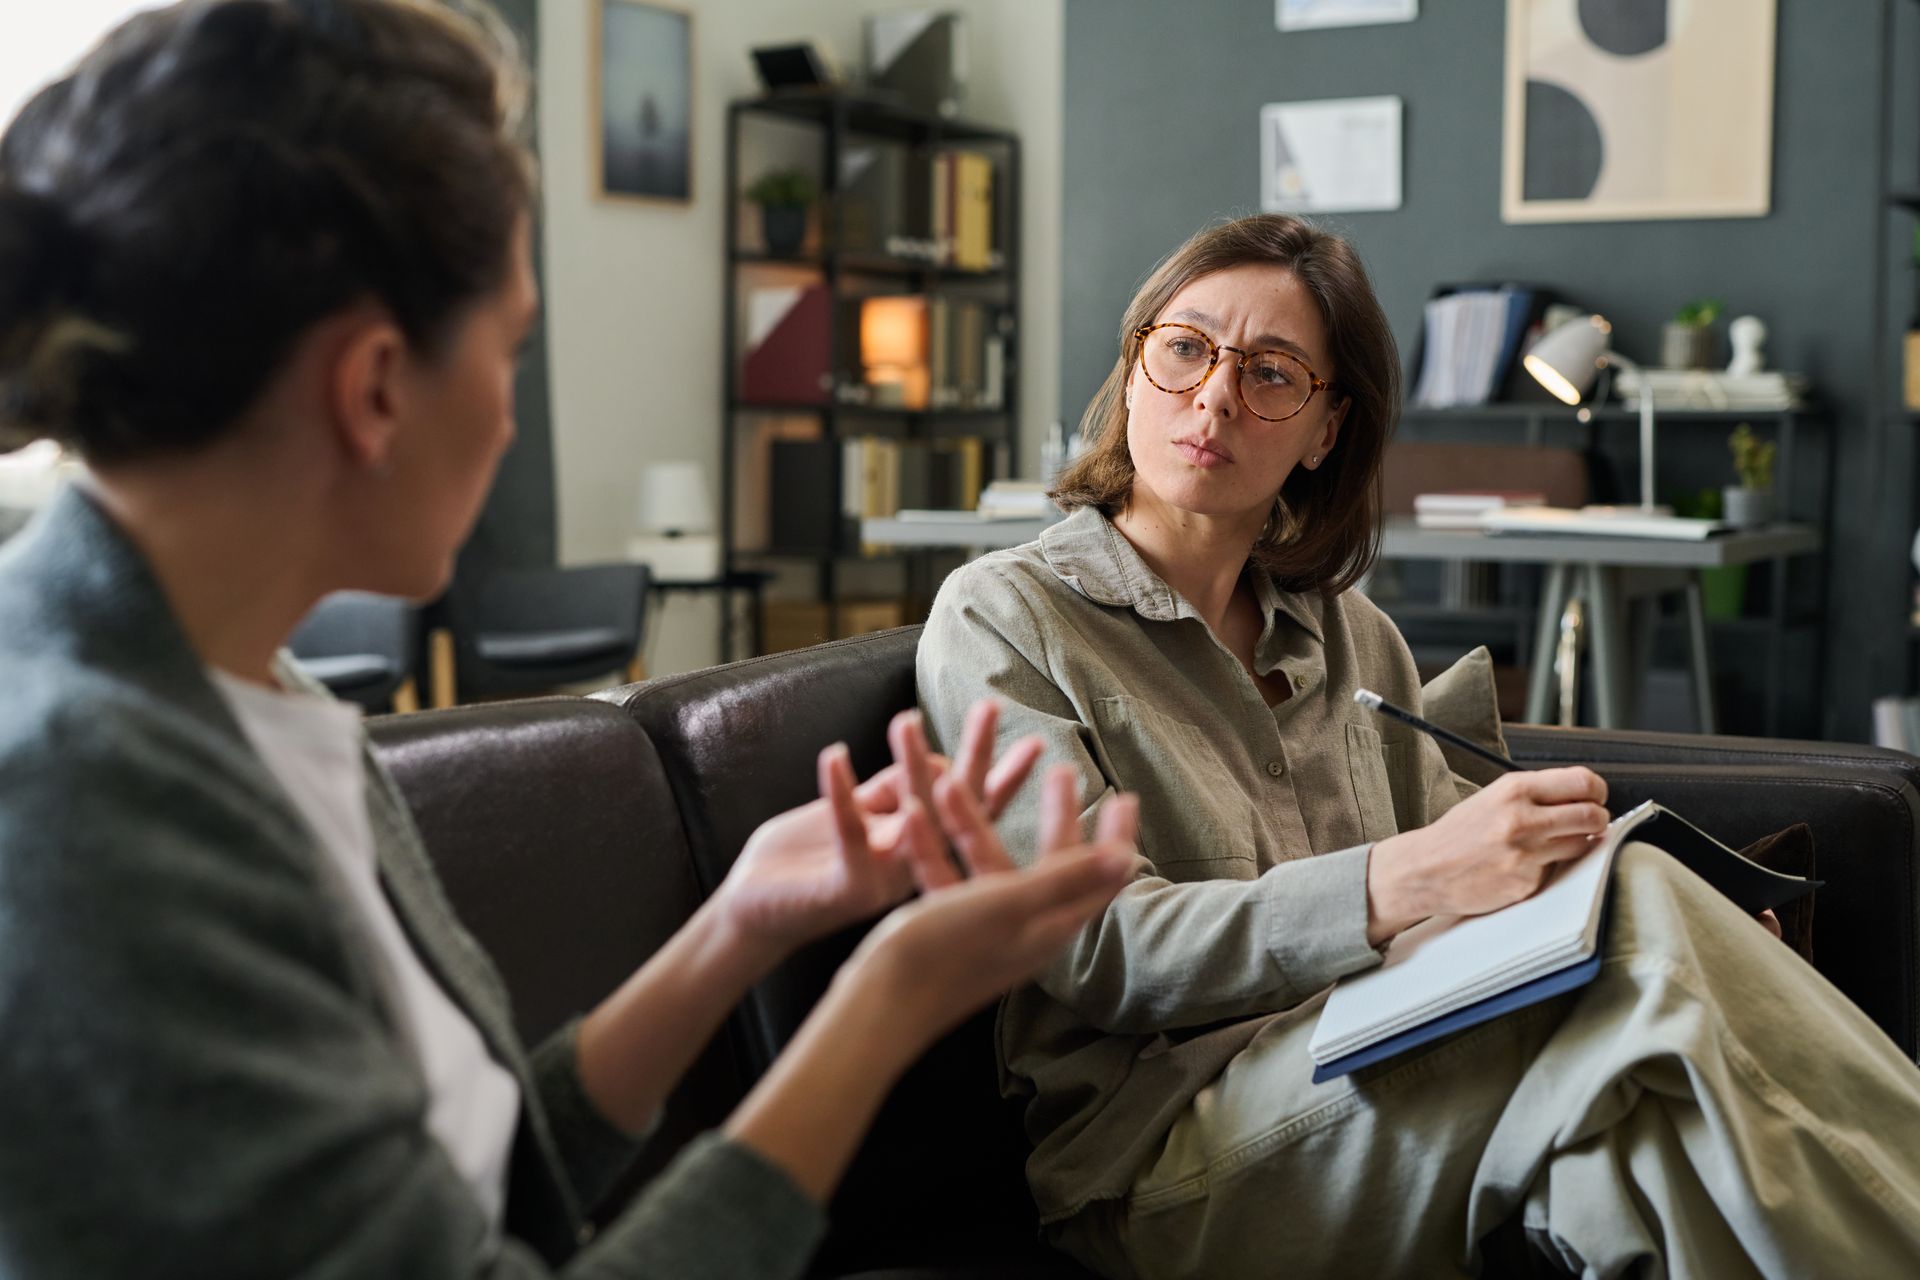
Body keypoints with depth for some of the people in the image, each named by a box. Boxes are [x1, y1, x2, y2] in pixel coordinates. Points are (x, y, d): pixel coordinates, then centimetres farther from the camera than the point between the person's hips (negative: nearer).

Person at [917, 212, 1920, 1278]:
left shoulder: (1352, 637, 17)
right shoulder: (998, 619, 0)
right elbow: (1097, 948, -11)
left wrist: (1536, 848, -11)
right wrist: (1398, 883, -24)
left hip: (1380, 1081, 5)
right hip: (1152, 1141, -5)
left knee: (1625, 902, -26)